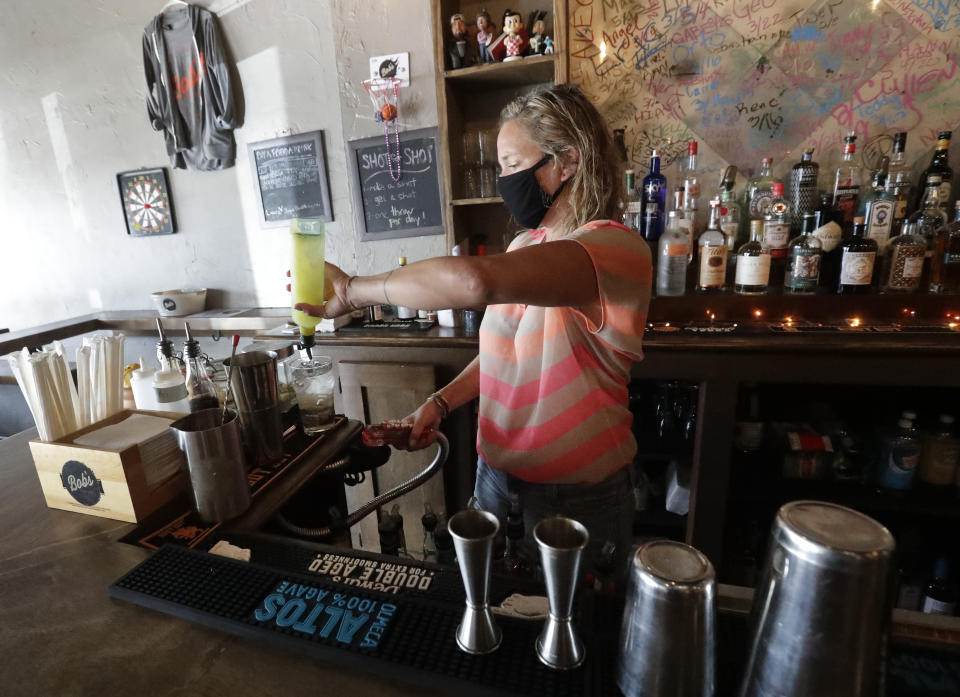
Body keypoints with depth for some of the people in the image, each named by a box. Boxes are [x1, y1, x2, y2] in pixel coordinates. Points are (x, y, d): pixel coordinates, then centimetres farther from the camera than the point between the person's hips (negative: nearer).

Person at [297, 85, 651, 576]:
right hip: (496, 475, 6)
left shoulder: (614, 248, -23)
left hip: (575, 497, -6)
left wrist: (356, 290, -27)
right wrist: (439, 404, -4)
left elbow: (474, 281, -41)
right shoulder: (525, 246, 3)